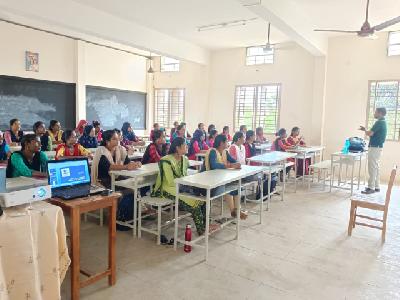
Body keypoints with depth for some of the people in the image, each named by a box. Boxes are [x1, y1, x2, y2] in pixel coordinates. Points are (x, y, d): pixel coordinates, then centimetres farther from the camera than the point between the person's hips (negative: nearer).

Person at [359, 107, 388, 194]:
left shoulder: (379, 122, -17)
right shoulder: (383, 122, 15)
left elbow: (369, 134, -21)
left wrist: (365, 130, 0)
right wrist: (366, 130, 14)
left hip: (374, 148, -10)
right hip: (378, 147, 10)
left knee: (372, 168, -6)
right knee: (375, 167, 13)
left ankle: (371, 188, -3)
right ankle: (376, 187, 18)